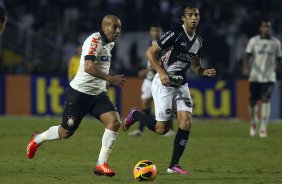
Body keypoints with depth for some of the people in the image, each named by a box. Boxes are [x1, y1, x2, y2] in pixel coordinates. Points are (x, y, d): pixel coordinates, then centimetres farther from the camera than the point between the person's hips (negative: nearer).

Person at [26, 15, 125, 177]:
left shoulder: (110, 43, 8)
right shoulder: (94, 40, -20)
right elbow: (88, 67, -34)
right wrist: (110, 78, -37)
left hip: (98, 94, 7)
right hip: (80, 92, -7)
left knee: (115, 122, -16)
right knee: (66, 132, 5)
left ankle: (101, 164, -11)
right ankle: (37, 139, 35)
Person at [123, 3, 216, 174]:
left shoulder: (198, 41, 7)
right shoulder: (175, 34, -15)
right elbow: (150, 52, -13)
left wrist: (205, 71, -1)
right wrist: (162, 73, -21)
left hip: (181, 84, 6)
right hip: (164, 83, -6)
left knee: (186, 123, -9)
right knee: (161, 128, -5)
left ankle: (174, 165, 0)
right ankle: (135, 115, 24)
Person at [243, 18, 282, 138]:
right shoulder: (254, 41, 3)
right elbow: (247, 56, 0)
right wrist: (245, 67, -19)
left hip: (269, 77, -1)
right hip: (255, 76, 1)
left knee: (265, 101, -16)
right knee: (252, 102, 4)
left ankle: (263, 129, -16)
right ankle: (254, 124, 31)